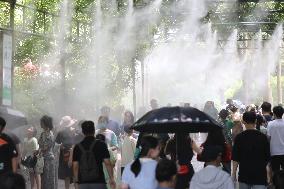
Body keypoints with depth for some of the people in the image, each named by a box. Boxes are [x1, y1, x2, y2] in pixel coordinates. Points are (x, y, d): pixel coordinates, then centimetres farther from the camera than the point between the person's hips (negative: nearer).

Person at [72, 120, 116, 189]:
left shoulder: (78, 147, 5)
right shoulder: (101, 145, -2)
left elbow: (75, 166, 4)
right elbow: (107, 163, -5)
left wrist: (76, 182, 12)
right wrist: (111, 179, 3)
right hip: (98, 183, -2)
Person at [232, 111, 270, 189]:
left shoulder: (239, 137, -4)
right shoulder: (263, 137, -3)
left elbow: (235, 158, -3)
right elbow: (267, 157, 4)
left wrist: (234, 173, 6)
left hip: (244, 174, 1)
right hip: (260, 175, -1)